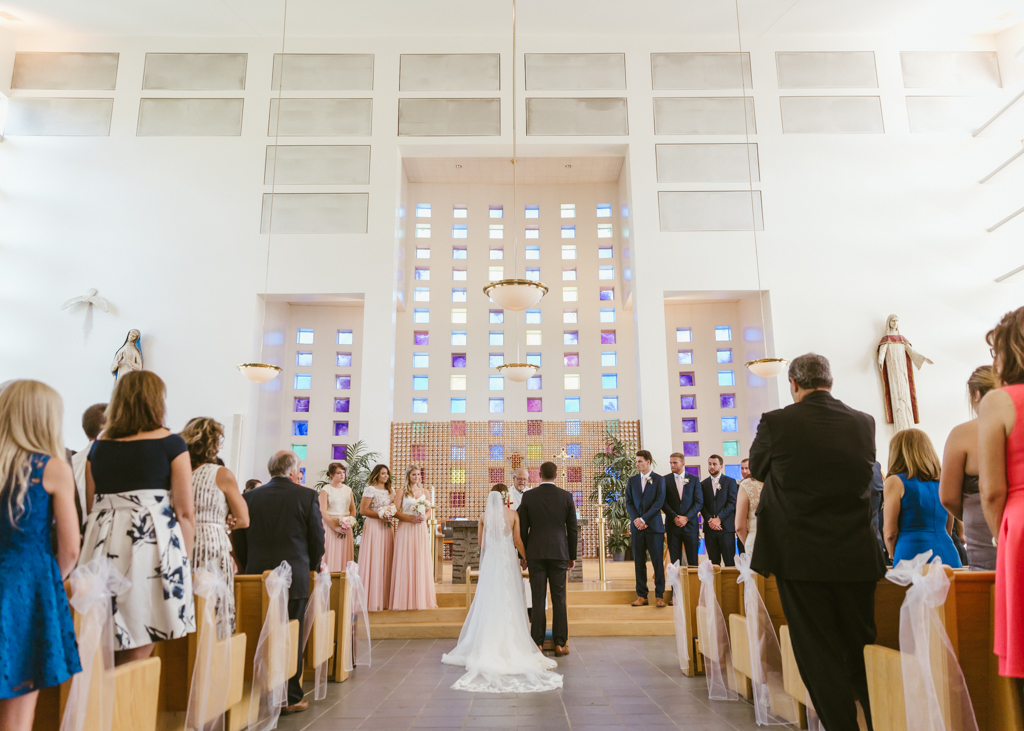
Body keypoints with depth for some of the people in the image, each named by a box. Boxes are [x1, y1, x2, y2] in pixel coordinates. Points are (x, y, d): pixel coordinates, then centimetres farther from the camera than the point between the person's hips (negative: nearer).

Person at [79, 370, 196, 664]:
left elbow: (90, 507, 14)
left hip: (103, 549, 5)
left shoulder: (100, 445, 10)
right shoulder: (170, 443, -3)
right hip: (153, 547, -5)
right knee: (138, 653, 1)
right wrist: (183, 559, 3)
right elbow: (185, 511, -6)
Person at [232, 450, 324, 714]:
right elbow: (317, 538, -2)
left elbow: (240, 542, 7)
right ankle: (290, 697, 15)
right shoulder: (307, 496, -7)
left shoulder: (249, 497, 2)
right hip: (294, 578, -3)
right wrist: (312, 566, 16)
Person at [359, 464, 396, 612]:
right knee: (373, 562, -5)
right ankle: (371, 600, 1)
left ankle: (383, 599, 9)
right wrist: (380, 515, -16)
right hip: (373, 527, -6)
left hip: (387, 528, 6)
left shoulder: (390, 490, 15)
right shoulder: (370, 489, -4)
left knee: (385, 562, 4)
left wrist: (391, 516, 1)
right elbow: (363, 510, -9)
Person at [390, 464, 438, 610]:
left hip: (421, 529, 3)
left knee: (421, 562, 2)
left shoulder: (425, 491, 12)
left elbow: (429, 511, 13)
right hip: (405, 529, -3)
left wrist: (424, 517, -9)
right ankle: (405, 599, 4)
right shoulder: (402, 491, 2)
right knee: (405, 563, -2)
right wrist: (412, 518, -15)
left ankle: (421, 598, 10)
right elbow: (396, 512, -4)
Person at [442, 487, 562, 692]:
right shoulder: (513, 514, -4)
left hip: (490, 561, 1)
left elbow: (481, 542, 9)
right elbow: (518, 541, -2)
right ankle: (510, 645, 6)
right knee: (509, 605, 5)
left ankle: (488, 646, 8)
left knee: (489, 603, 7)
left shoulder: (484, 515, 0)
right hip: (508, 561, -1)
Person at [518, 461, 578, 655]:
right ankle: (560, 643, 10)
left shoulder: (528, 496, -2)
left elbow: (522, 528, 0)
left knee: (538, 599, 4)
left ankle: (537, 642, 9)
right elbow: (572, 529, 2)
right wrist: (572, 556, 11)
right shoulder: (566, 496, -1)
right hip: (559, 552, 0)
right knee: (559, 598, 6)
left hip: (535, 553, 0)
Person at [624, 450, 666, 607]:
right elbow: (628, 502, 9)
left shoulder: (659, 479, 1)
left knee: (657, 561, -1)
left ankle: (659, 595, 6)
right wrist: (636, 520, -7)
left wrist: (643, 519, -12)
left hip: (654, 526, -3)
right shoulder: (632, 480, 12)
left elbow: (659, 502, -7)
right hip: (637, 527, 3)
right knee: (639, 562, 5)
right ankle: (642, 596, 11)